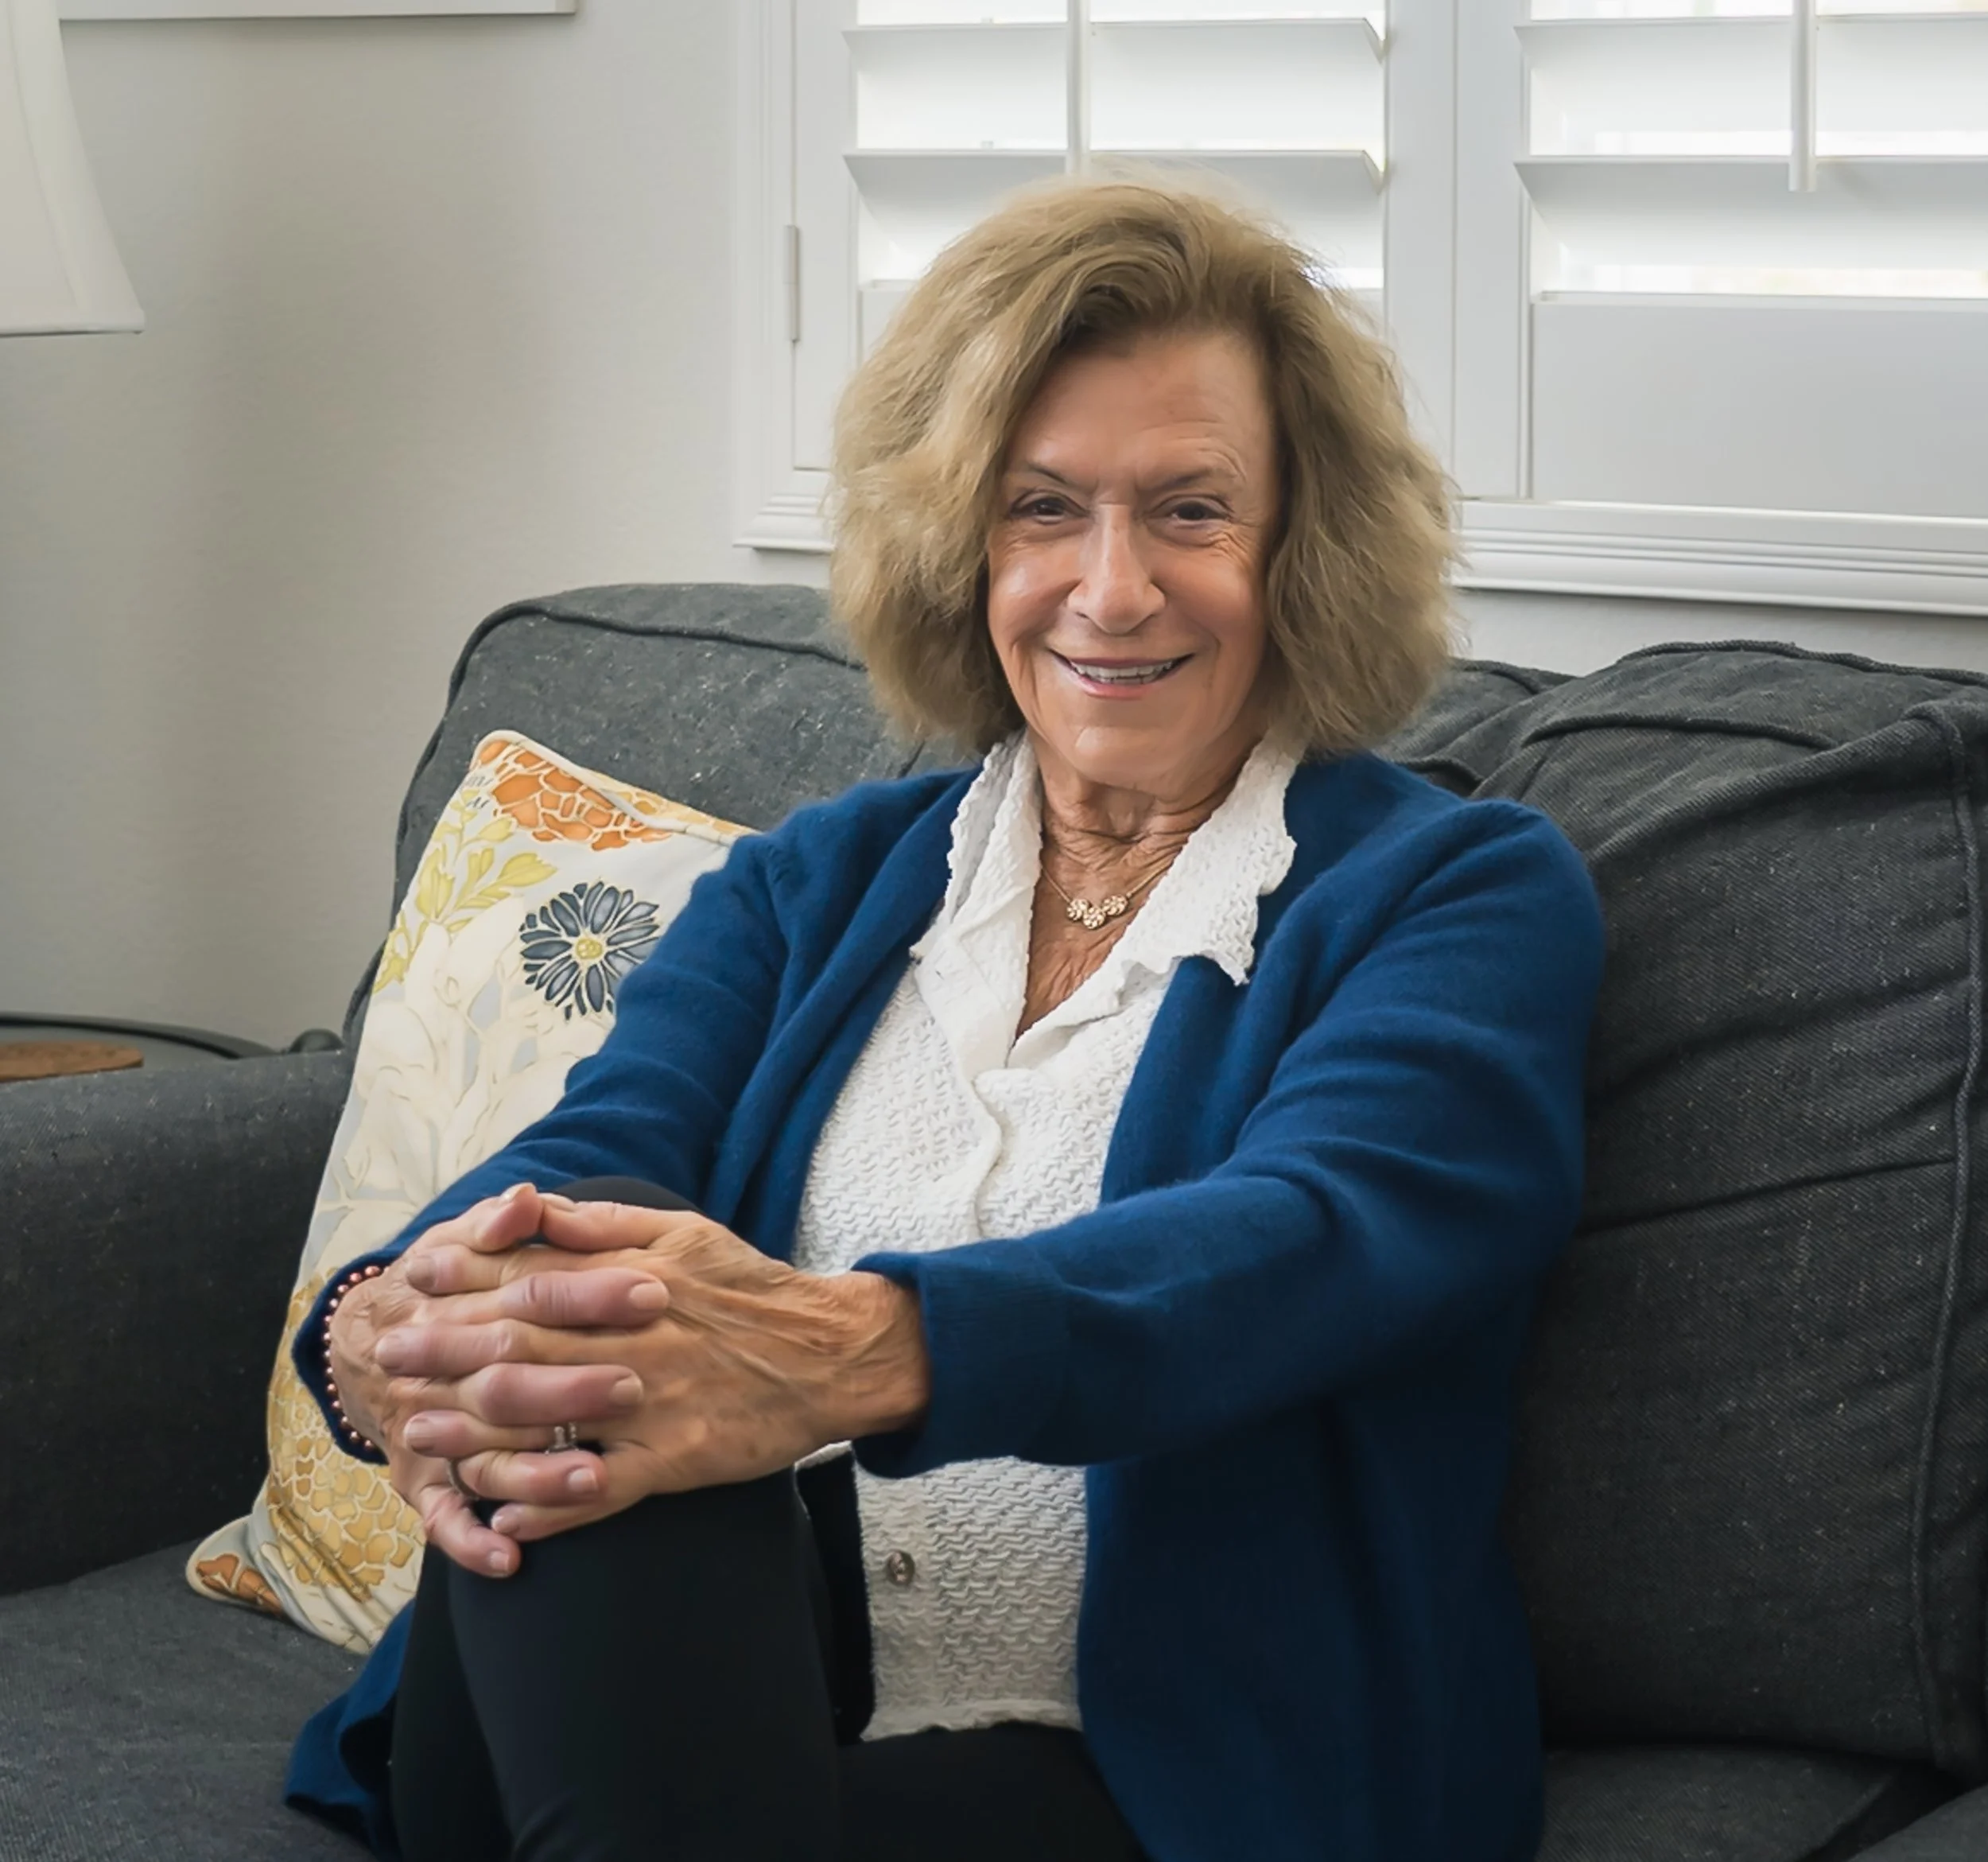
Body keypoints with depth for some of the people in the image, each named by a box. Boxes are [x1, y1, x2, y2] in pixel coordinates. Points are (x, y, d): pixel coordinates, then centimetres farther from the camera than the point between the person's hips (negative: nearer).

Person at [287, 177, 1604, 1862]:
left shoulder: (1470, 897, 6)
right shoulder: (813, 886, 21)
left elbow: (1303, 1236, -16)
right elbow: (594, 1150, 1)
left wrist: (857, 1352, -37)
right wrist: (402, 1327, -27)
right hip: (682, 1705, 4)